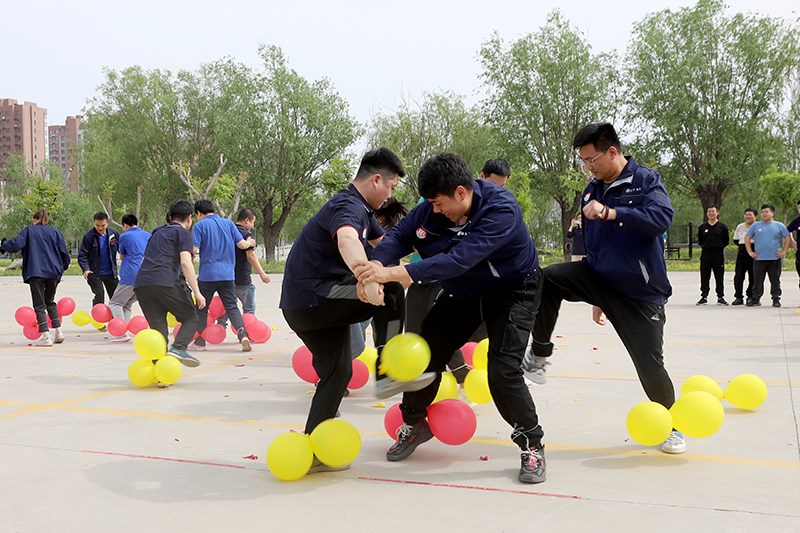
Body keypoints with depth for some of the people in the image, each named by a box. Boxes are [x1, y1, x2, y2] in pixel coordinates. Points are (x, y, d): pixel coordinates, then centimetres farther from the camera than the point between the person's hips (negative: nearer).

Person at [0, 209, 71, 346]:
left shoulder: (28, 230, 4)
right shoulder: (55, 231, 11)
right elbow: (64, 252, 7)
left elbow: (16, 244, -11)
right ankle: (58, 331, 14)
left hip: (35, 272, -4)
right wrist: (63, 267, 22)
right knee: (50, 301, 20)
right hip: (53, 272, 4)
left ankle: (45, 336, -9)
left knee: (39, 305, -1)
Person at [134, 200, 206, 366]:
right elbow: (185, 262, -5)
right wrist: (197, 292, -8)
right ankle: (178, 348, -18)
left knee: (157, 326, 8)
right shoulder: (183, 233, 10)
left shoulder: (157, 232, 31)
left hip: (141, 283, 6)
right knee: (191, 319, 5)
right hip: (166, 282, -6)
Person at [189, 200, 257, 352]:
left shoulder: (200, 225, -3)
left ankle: (199, 342, 18)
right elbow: (242, 244, 3)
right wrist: (250, 242, 24)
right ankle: (243, 334, -17)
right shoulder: (228, 223, 8)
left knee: (201, 308, 11)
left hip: (207, 275, -3)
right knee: (232, 307, 5)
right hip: (228, 274, 3)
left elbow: (193, 249, -12)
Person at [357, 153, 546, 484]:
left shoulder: (500, 210, -37)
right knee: (426, 353, 5)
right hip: (462, 292, 6)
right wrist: (377, 264, -40)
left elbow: (459, 260, -46)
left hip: (512, 292, -6)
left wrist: (394, 273, -52)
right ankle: (414, 425, 29)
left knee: (502, 370, -19)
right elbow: (400, 236, -15)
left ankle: (532, 446, 2)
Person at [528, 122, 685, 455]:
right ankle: (540, 353, -5)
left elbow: (662, 217, -28)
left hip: (640, 292, -5)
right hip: (600, 278, 5)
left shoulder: (645, 180, -9)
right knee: (548, 278, -21)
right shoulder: (591, 192, 9)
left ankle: (670, 427, 25)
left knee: (649, 364, -2)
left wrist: (610, 213, -36)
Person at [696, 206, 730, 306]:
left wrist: (719, 247, 3)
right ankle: (704, 297, 11)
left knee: (719, 277, 1)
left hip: (718, 254, -2)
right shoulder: (702, 227, 8)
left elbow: (726, 240, 8)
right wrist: (705, 246, 7)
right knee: (704, 277, 4)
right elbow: (699, 240, 18)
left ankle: (720, 297, 8)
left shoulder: (722, 227, 3)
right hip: (705, 254, 2)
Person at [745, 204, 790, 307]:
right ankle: (755, 299, 9)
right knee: (757, 281, 3)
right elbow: (747, 238, 11)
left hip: (774, 259, -1)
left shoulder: (779, 226, 5)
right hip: (759, 259, 1)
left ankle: (776, 300, 11)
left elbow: (787, 238, 7)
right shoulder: (756, 226, 7)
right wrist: (750, 252, 2)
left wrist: (784, 251, -2)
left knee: (775, 281, 4)